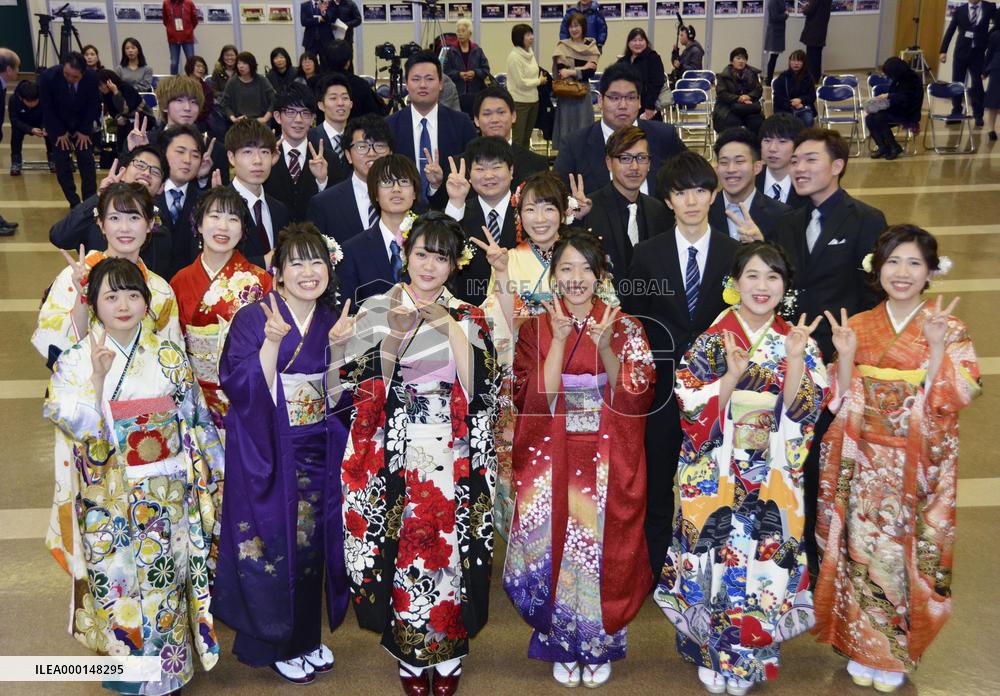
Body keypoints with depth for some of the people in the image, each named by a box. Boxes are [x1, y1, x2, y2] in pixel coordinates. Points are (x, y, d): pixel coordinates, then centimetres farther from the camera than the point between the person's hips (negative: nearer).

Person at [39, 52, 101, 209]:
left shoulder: (92, 78, -22)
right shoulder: (48, 77, -26)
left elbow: (94, 106, -9)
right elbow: (47, 108, -16)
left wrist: (84, 131, -10)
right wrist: (60, 132, -15)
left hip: (82, 125, 1)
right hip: (57, 124, -1)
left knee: (87, 160, -5)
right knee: (62, 163, -7)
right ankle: (74, 202, 1)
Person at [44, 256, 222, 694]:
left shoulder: (168, 356, -1)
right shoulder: (77, 361, -6)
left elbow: (197, 420, 5)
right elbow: (85, 432, -15)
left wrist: (215, 471, 6)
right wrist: (98, 376, -25)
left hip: (169, 496, 2)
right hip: (113, 502, -1)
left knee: (165, 582, 11)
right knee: (120, 585, 7)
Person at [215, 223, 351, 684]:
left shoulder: (332, 320, 4)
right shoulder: (252, 319, -11)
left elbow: (341, 395, 4)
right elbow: (240, 388, -20)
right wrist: (272, 341, -31)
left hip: (318, 454, 5)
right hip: (266, 455, -5)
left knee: (311, 540, 16)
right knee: (272, 541, 5)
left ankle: (306, 637, 34)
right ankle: (275, 643, 26)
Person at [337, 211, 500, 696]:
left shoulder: (469, 318, 5)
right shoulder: (376, 310, 2)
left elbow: (479, 387, -8)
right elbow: (369, 388, -7)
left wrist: (452, 328, -15)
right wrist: (395, 334, -19)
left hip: (453, 456, 1)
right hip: (394, 454, 0)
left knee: (449, 548, 6)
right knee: (401, 549, 5)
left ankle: (448, 652, 27)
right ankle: (410, 654, 26)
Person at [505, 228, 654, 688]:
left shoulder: (625, 327, 1)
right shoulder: (536, 329, 2)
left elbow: (634, 399, -7)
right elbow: (538, 400, -8)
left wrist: (605, 348, -20)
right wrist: (559, 339, -17)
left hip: (609, 461, 0)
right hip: (551, 459, 0)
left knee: (605, 547, 3)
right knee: (554, 546, 2)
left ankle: (599, 645, 24)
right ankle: (561, 645, 23)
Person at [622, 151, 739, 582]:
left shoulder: (735, 253, 1)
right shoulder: (647, 254, 2)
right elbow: (630, 320, 4)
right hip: (663, 383, 0)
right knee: (658, 482, 9)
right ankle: (656, 573, 22)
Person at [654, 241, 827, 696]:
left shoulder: (799, 341, 3)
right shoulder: (710, 342, -4)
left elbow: (802, 411, -4)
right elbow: (692, 409, -9)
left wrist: (795, 360, -18)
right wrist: (733, 376, -23)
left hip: (774, 477, 2)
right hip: (715, 474, -2)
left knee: (765, 561, 6)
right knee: (716, 560, 3)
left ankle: (753, 657, 27)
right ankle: (712, 655, 24)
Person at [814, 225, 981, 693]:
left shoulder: (949, 329, -2)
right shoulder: (858, 326, 3)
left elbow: (958, 398, -13)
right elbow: (842, 400, 1)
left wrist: (937, 348, -24)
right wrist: (845, 355, -15)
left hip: (917, 469, -2)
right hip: (864, 466, 2)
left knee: (907, 553, 5)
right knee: (863, 551, 7)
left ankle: (896, 654, 24)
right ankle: (863, 647, 24)